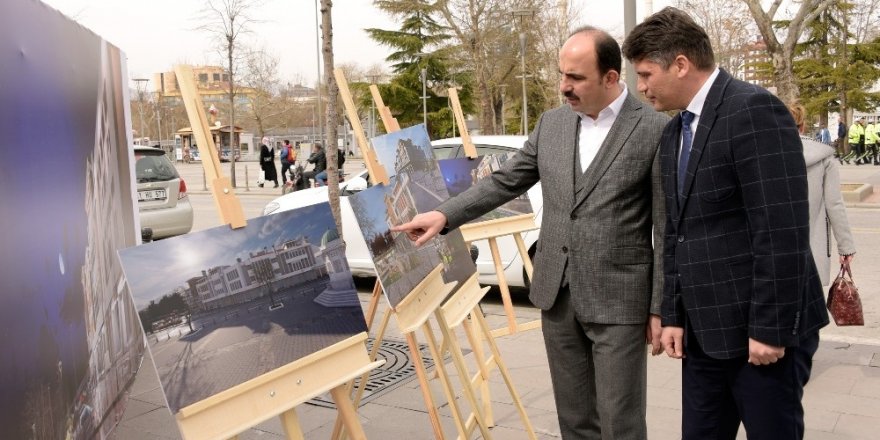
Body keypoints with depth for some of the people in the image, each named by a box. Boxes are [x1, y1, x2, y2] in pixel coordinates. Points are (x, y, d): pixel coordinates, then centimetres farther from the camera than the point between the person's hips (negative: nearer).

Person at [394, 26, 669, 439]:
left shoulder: (655, 130, -9)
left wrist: (659, 307, -8)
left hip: (619, 300, -5)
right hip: (557, 295, 5)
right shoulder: (551, 123, 7)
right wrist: (444, 214, 0)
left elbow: (667, 229, -8)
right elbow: (504, 181, 12)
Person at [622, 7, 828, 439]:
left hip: (762, 330, -7)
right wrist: (673, 314, 10)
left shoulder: (754, 109, -15)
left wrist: (769, 328, -18)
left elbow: (782, 230, -20)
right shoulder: (673, 132, 11)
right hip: (704, 330, 7)